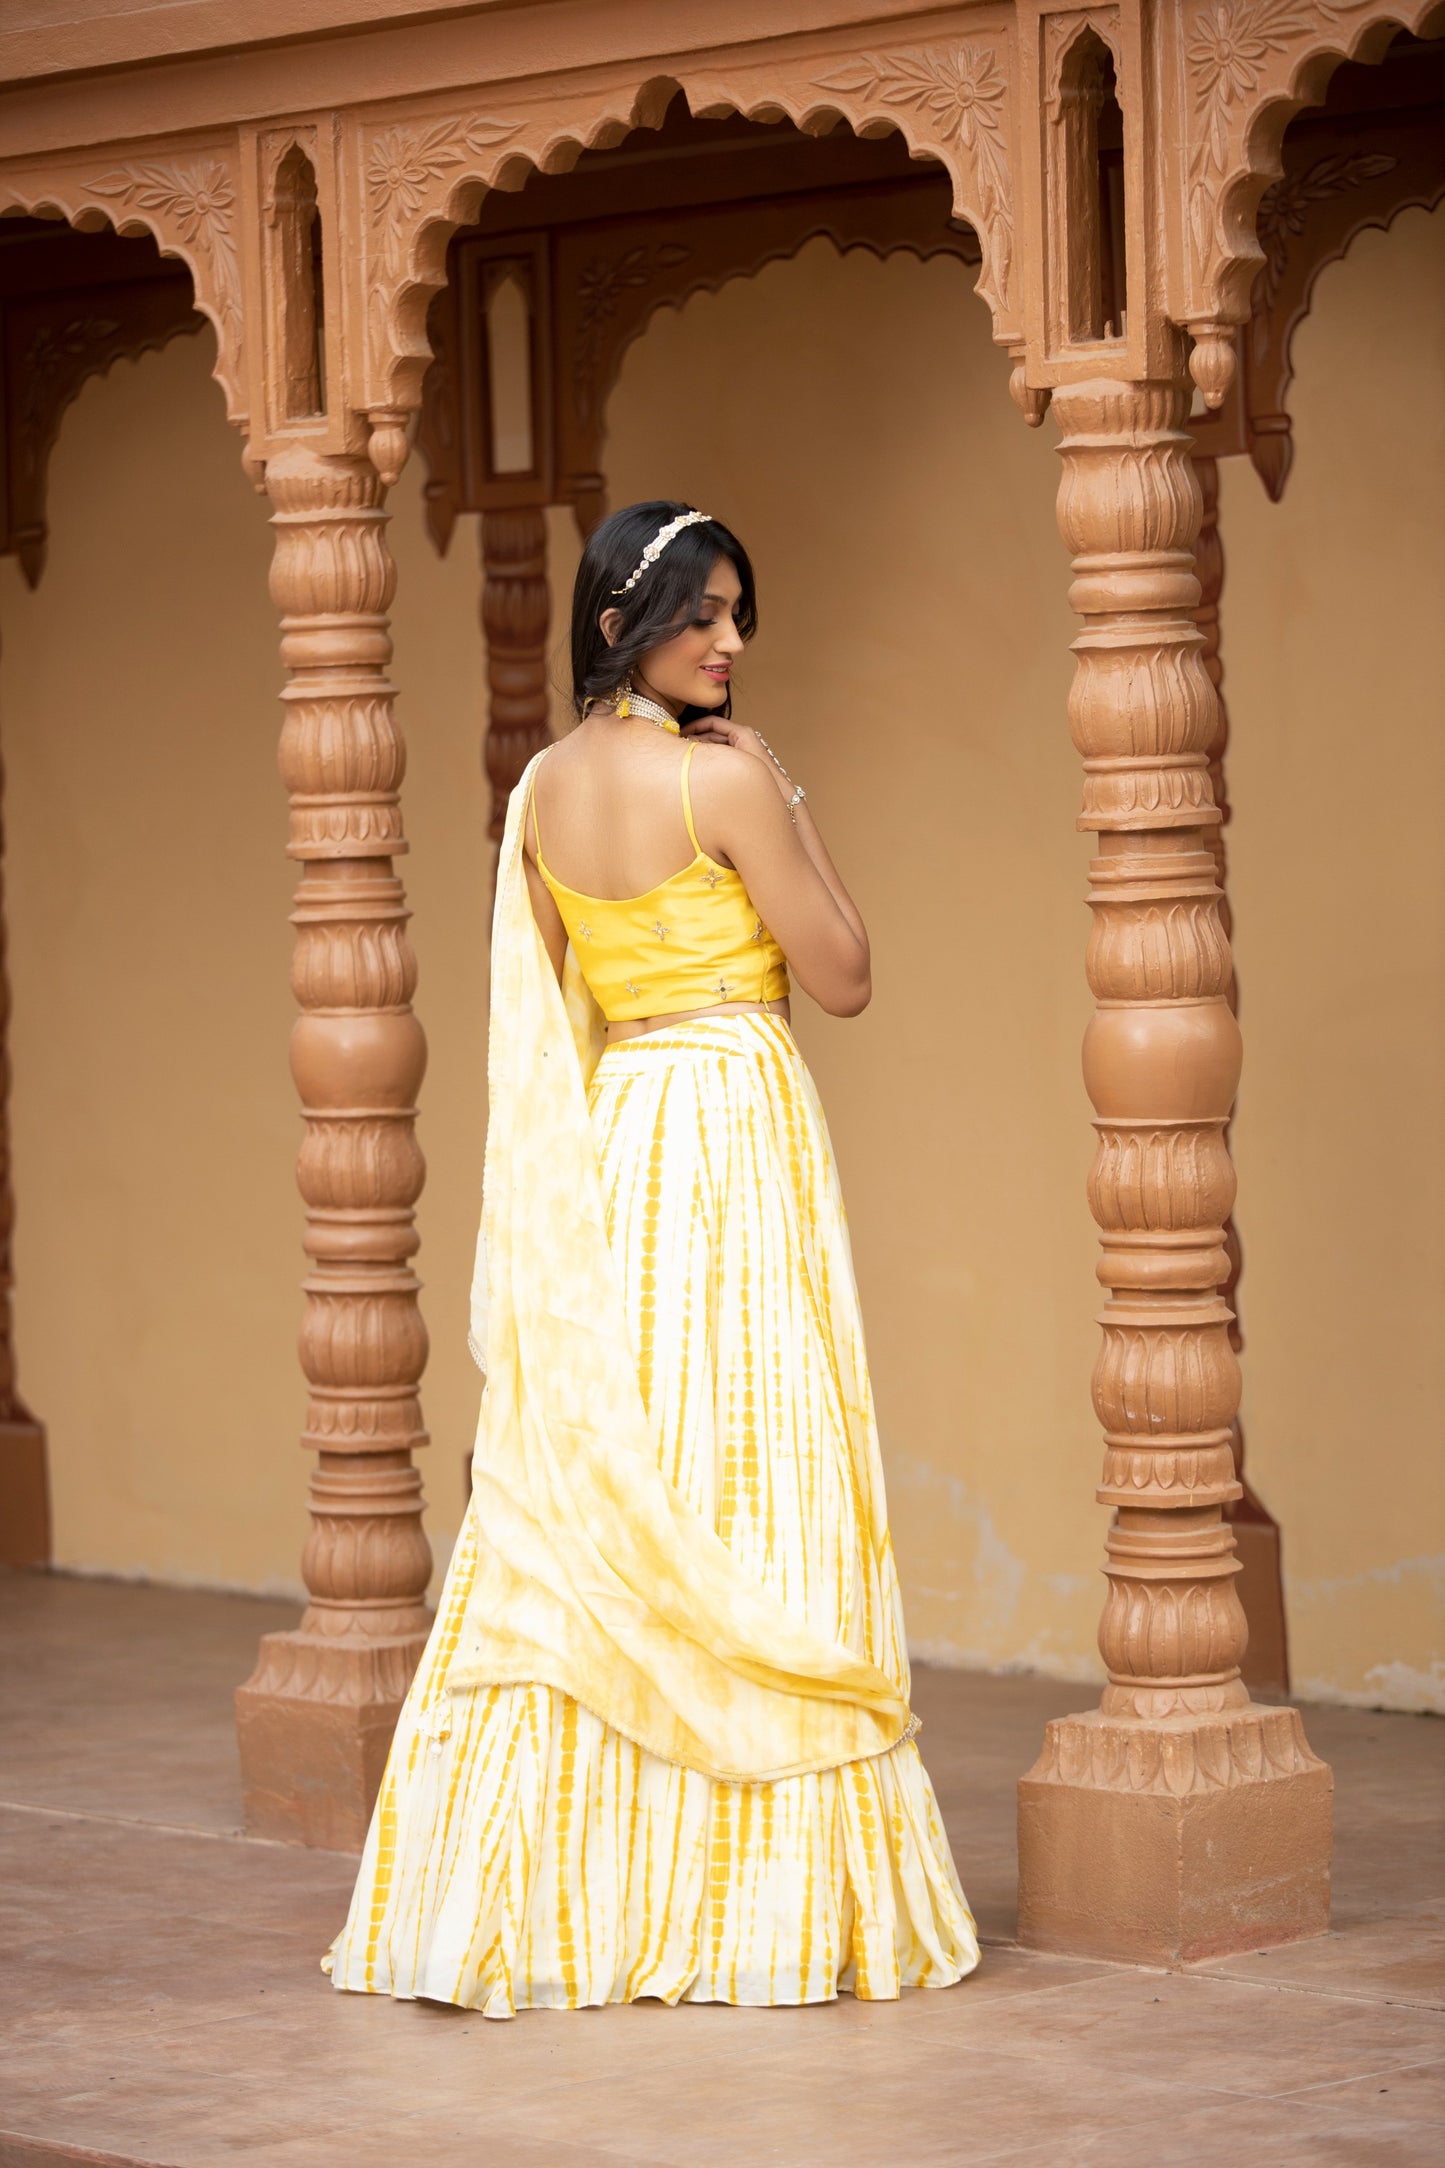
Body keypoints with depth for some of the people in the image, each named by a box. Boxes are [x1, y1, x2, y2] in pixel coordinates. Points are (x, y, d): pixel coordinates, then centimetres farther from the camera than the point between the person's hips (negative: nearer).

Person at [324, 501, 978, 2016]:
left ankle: (544, 1890, 9)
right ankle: (765, 1894, 1)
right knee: (745, 1499, -2)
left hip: (603, 1141, 7)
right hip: (736, 1143, -7)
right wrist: (784, 796, -3)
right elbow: (842, 978, -7)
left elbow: (544, 1014, 13)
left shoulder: (544, 788, 7)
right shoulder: (727, 779, -14)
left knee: (590, 1505, 9)